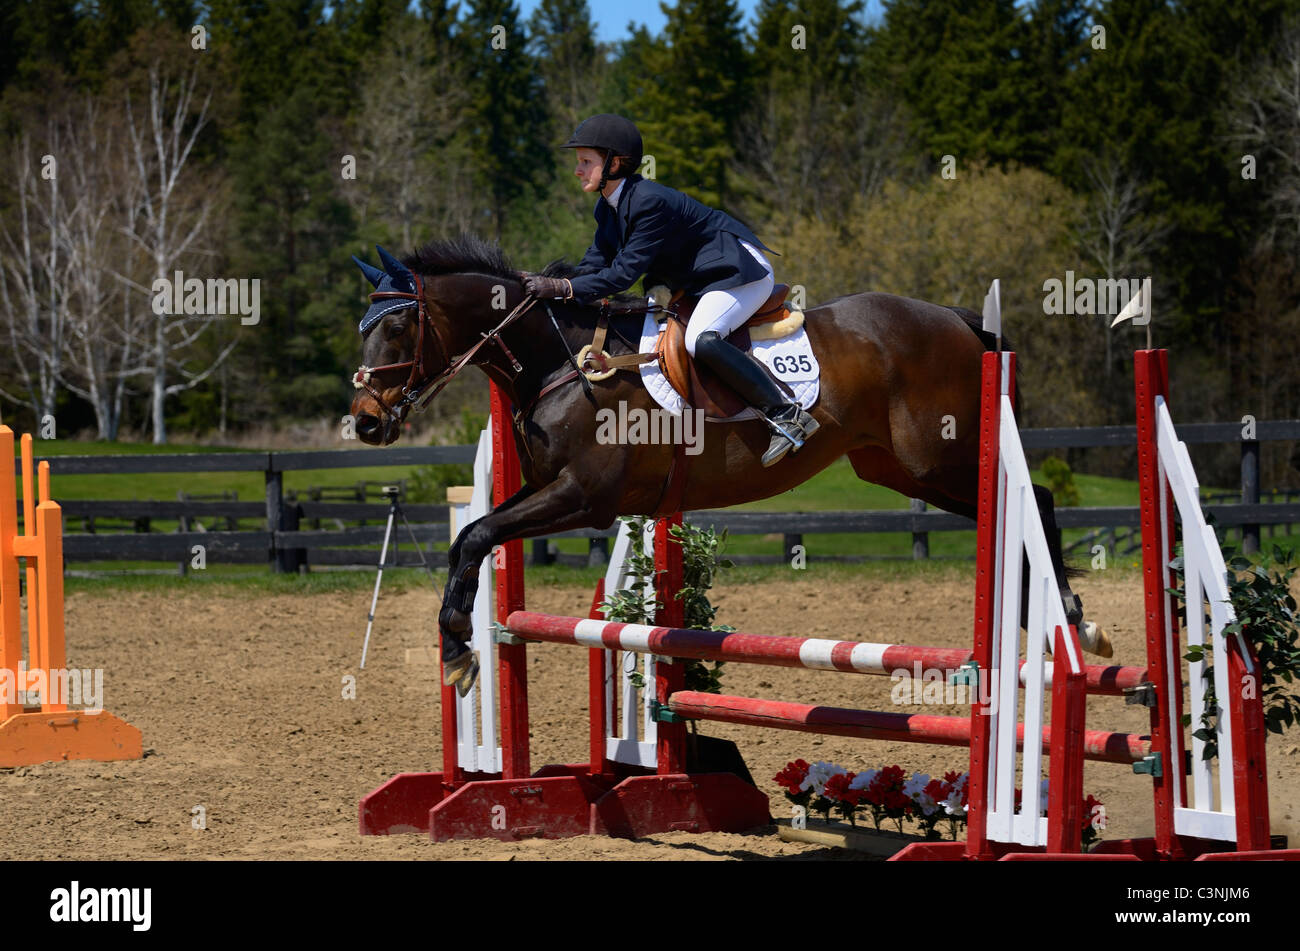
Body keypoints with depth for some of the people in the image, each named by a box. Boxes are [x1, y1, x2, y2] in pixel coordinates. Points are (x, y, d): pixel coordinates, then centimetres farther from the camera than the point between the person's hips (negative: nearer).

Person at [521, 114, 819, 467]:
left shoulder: (651, 201, -28)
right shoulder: (608, 207, 2)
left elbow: (624, 272, -31)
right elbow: (595, 264, 0)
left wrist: (564, 288, -35)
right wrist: (548, 286, -16)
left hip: (738, 272, -11)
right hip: (694, 282, 11)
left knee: (700, 340, -34)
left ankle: (787, 414, -27)